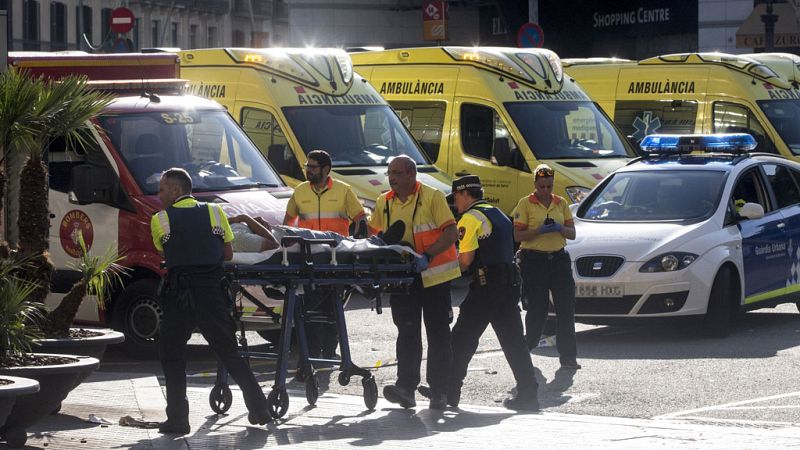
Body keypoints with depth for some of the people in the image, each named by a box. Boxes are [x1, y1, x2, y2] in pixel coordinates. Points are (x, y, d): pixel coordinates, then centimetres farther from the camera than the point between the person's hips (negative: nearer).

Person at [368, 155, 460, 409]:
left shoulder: (432, 197, -9)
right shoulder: (384, 203, 6)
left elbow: (451, 234, -13)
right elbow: (374, 234, 15)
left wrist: (426, 257, -25)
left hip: (433, 275, -4)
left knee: (438, 333, 2)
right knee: (407, 332, -1)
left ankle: (439, 392, 6)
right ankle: (406, 387, -6)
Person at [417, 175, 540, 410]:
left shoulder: (470, 218, -7)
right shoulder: (498, 214, 21)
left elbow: (466, 259, -14)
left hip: (486, 285, -8)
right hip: (510, 284, 8)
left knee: (463, 338, 1)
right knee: (513, 339, 7)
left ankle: (449, 390, 4)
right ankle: (528, 394, 2)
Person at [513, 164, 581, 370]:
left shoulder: (561, 203, 11)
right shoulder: (526, 204, -2)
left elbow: (572, 233, 11)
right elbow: (518, 235, -6)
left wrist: (560, 228, -11)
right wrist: (540, 230, -20)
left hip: (558, 258, 4)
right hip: (534, 260, -4)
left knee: (566, 308, -4)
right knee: (537, 308, -1)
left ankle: (568, 356, -1)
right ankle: (525, 349, 20)